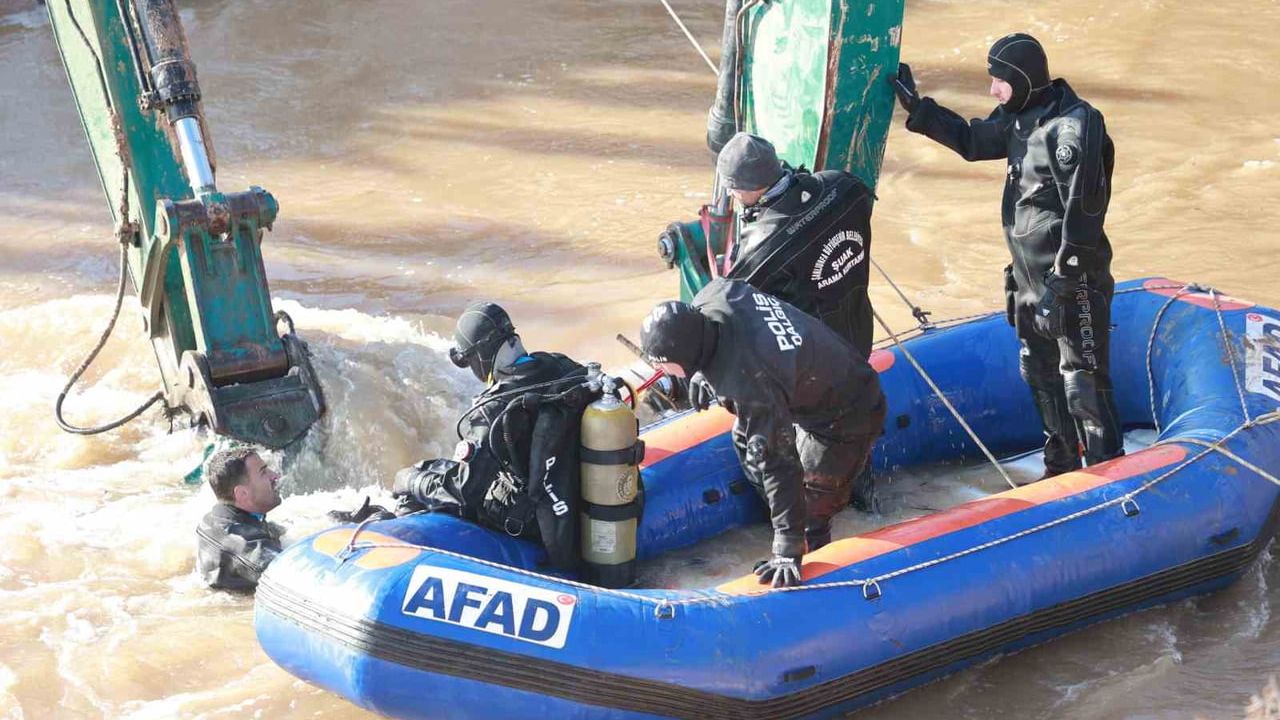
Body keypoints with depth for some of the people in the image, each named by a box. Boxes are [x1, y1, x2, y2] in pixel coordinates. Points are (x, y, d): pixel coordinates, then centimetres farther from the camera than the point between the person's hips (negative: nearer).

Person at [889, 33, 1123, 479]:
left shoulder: (1075, 125, -21)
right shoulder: (1019, 118, 6)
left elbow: (1083, 210, -23)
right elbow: (971, 141, 25)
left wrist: (1064, 279, -23)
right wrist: (916, 106, 21)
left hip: (1073, 279, -9)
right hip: (1030, 276, 9)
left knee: (1083, 380, -6)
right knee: (1041, 374, 18)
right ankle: (1062, 467, 32)